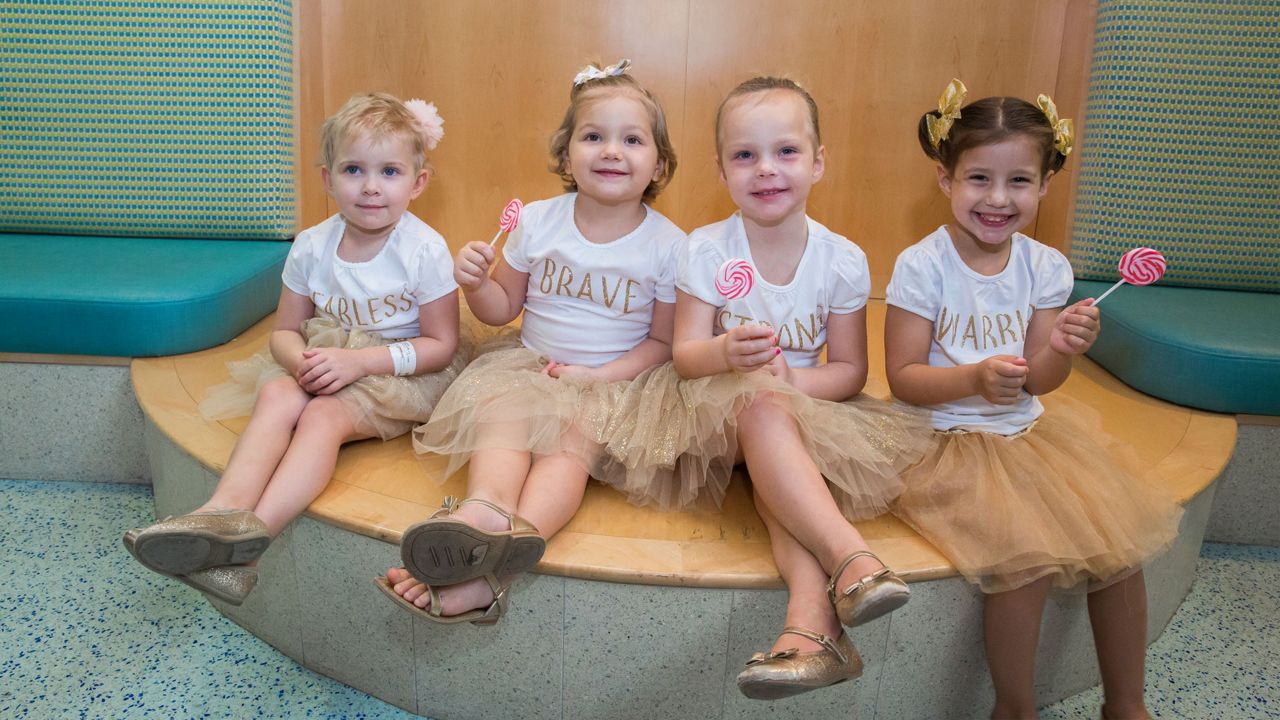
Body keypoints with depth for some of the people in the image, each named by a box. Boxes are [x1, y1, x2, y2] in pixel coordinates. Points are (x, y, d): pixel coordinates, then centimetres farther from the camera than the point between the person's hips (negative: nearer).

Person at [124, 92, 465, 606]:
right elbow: (285, 331, 8)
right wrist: (302, 361, -17)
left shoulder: (424, 249, -13)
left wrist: (358, 361, -21)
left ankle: (252, 535, -43)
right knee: (277, 394, -27)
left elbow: (441, 345, -12)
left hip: (403, 374, -4)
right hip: (329, 360, 5)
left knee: (324, 415, -31)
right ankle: (226, 511, -43)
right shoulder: (312, 246, 0)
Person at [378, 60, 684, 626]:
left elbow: (662, 341, 2)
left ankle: (486, 568, -54)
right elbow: (503, 309, 12)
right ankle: (485, 512, -60)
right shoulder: (537, 222, 3)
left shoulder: (666, 245, -3)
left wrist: (600, 375, -13)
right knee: (503, 418, -29)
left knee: (569, 442, -31)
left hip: (614, 379, -3)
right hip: (526, 363, 3)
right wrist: (475, 283, -11)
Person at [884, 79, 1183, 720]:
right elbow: (903, 379, -13)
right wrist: (975, 380, -29)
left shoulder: (1045, 267, 1)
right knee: (1029, 559, -23)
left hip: (1029, 430, 6)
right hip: (950, 440, -5)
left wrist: (1061, 349, -19)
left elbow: (1037, 382, 2)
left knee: (1120, 544, -4)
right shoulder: (921, 266, -13)